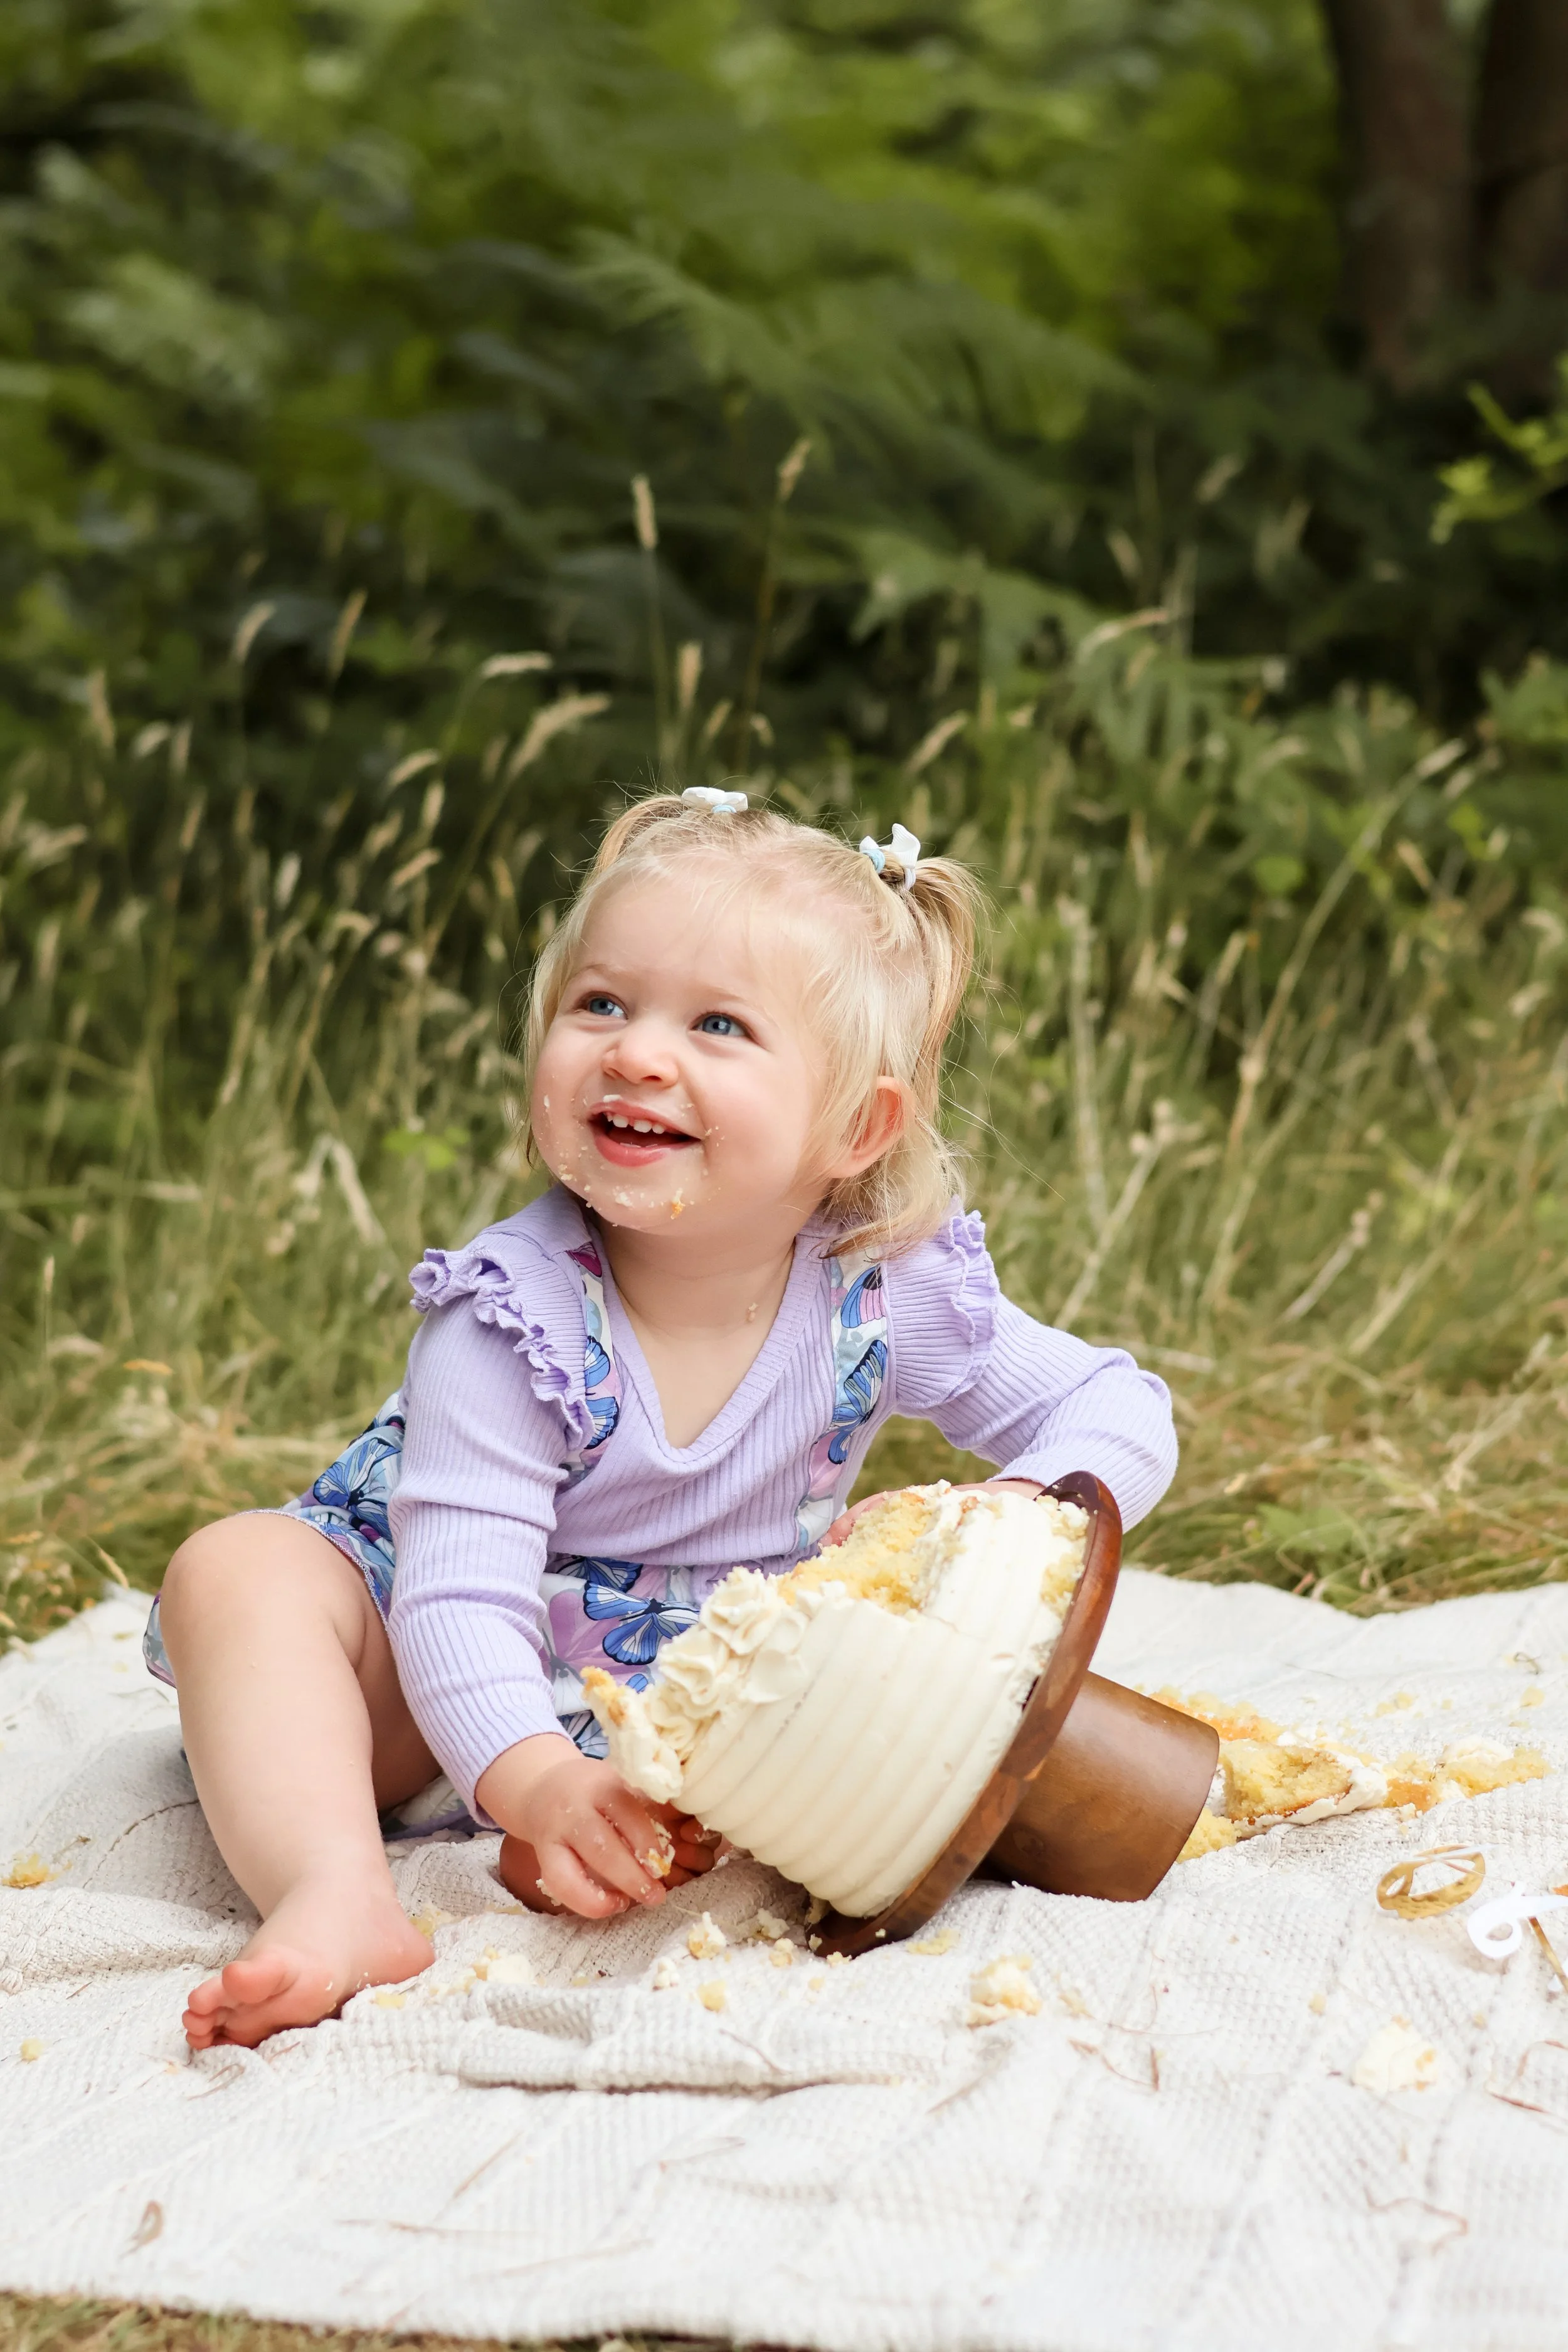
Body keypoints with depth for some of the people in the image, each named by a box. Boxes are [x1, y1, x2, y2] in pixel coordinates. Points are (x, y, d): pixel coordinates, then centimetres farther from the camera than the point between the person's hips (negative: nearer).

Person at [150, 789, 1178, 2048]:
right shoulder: (515, 1310, -28)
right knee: (238, 1571, -27)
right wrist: (538, 1782, -53)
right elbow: (463, 1596, -34)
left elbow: (1119, 1404, -8)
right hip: (475, 1701, -2)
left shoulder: (891, 1289, -18)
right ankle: (339, 1895, -45)